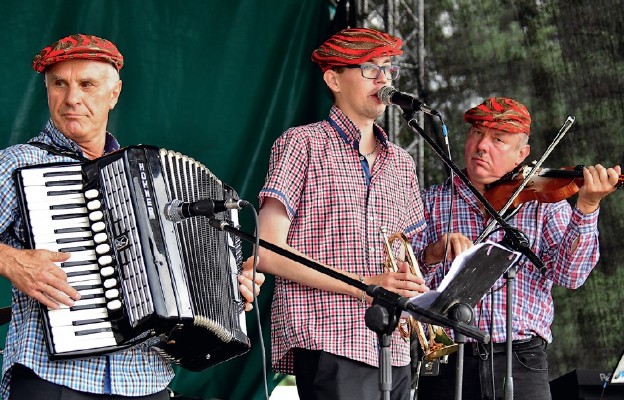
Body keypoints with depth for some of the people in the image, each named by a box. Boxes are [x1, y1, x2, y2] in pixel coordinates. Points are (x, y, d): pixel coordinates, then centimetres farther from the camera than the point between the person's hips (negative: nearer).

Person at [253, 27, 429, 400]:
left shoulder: (401, 163, 18)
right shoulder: (303, 144, -1)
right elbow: (267, 253, -9)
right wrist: (361, 286, -15)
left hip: (393, 351, 6)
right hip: (328, 345, -6)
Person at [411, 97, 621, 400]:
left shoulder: (543, 202, 7)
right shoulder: (432, 202, 8)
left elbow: (569, 274, -7)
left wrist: (587, 207, -18)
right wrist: (434, 253, -19)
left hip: (521, 363, 0)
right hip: (445, 361, 1)